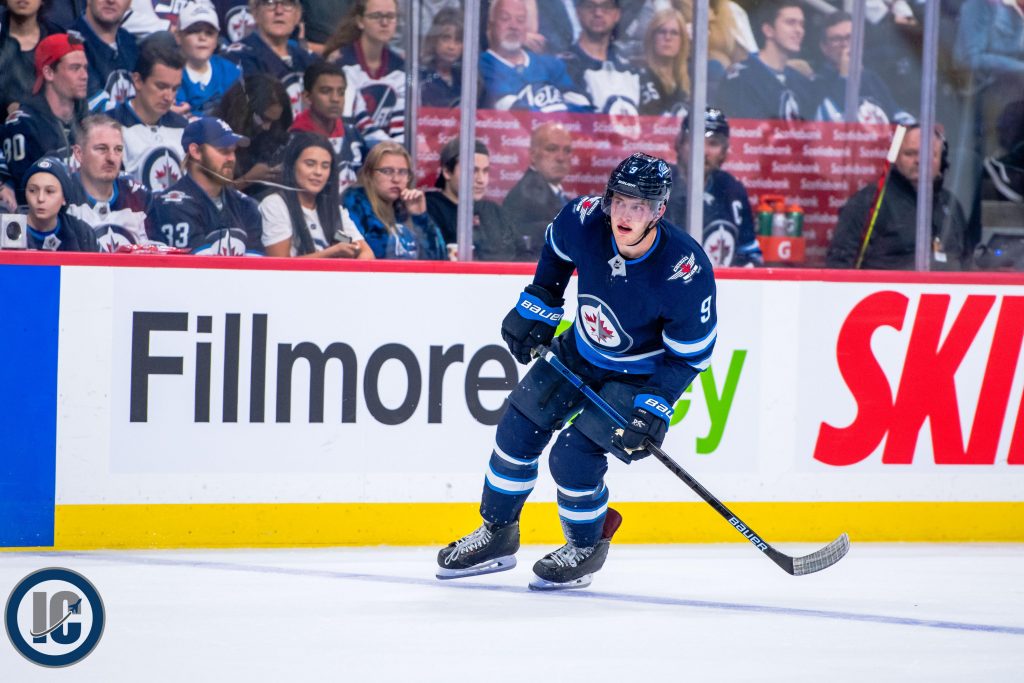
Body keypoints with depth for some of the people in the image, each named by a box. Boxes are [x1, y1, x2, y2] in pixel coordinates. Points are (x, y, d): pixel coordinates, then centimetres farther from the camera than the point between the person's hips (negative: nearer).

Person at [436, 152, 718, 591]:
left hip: (640, 373, -5)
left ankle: (587, 547, 13)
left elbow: (690, 353, -22)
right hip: (580, 351, 5)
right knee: (518, 429, 5)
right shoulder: (586, 221, -24)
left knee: (573, 456, -15)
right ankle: (497, 537, 25)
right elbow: (557, 247, 3)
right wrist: (537, 304, 6)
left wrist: (654, 408, -27)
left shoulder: (686, 272, -35)